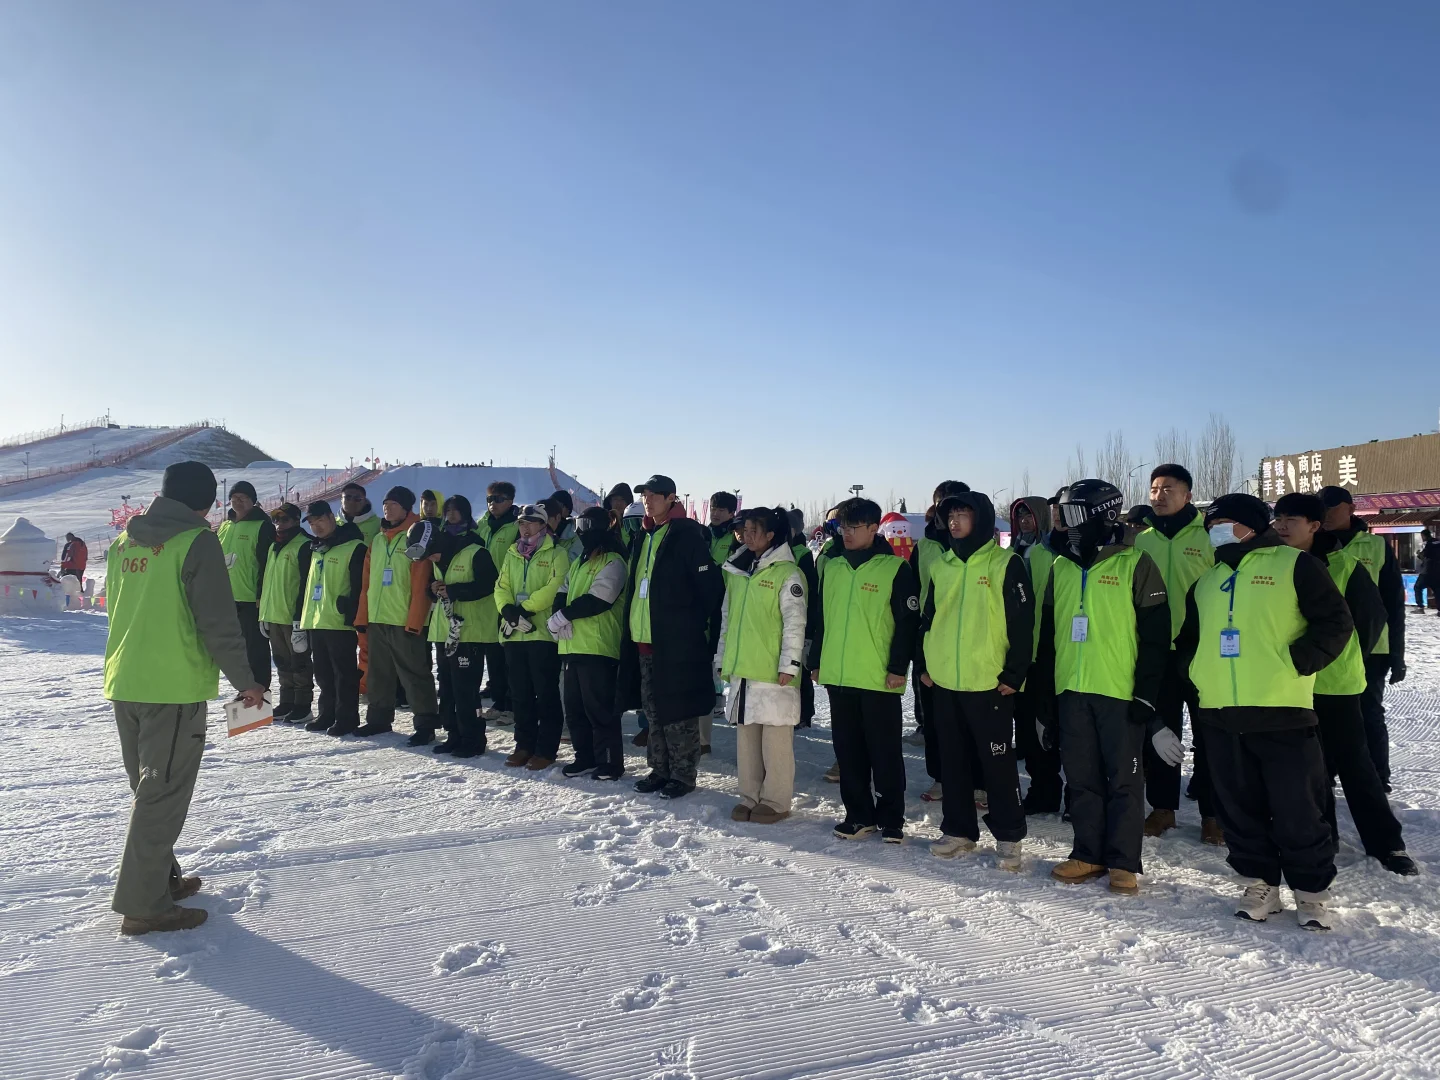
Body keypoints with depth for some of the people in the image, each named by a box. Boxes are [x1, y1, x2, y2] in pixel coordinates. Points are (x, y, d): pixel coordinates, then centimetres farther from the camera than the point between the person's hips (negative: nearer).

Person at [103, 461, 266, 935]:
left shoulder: (125, 540, 11)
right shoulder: (197, 541, -12)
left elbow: (116, 609, 21)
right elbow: (219, 622, -15)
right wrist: (245, 679, -6)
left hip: (123, 683, 8)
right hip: (175, 687, -8)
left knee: (149, 787, 19)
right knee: (164, 793, -1)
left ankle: (159, 877, 30)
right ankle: (143, 905, 3)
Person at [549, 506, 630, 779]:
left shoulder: (612, 562, -7)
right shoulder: (578, 563, 21)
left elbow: (597, 600, -18)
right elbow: (562, 595, 13)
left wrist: (561, 616, -13)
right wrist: (561, 619, -8)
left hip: (598, 646, -9)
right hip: (573, 645, 9)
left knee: (598, 707, -5)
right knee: (574, 706, 13)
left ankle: (610, 763, 4)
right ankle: (585, 757, 24)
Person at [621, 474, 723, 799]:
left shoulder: (688, 535, -10)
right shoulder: (645, 537, 15)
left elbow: (709, 585, -14)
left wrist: (697, 626, -11)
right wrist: (633, 627, 16)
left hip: (677, 642, -8)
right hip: (644, 640, 8)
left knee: (677, 712, 0)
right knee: (654, 711, 16)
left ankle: (683, 775, 11)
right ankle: (660, 769, 27)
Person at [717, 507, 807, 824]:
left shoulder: (787, 573, -7)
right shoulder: (737, 571, 13)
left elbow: (795, 622, -11)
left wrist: (789, 664, -15)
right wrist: (722, 658, 16)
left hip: (772, 671, -7)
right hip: (740, 669, 7)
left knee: (775, 738, 1)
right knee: (745, 735, 12)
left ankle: (776, 801, 11)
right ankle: (750, 796, 22)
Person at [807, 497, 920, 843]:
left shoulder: (895, 568, -5)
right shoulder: (832, 567, 11)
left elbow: (908, 621, -8)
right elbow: (820, 618, 17)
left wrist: (898, 666, -11)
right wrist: (815, 661, 14)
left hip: (879, 678, -5)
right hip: (837, 675, 6)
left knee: (884, 751, 3)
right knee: (848, 750, 12)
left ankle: (891, 818, 16)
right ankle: (858, 814, 23)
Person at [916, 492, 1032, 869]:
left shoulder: (1005, 564, -6)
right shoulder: (941, 566, 11)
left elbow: (1022, 622, -9)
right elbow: (927, 618, 16)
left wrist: (1013, 674, -12)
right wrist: (923, 664, 10)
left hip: (989, 683, -5)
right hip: (944, 683, 6)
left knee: (997, 763, 2)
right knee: (953, 761, 13)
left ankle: (1008, 837, 14)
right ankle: (958, 830, 24)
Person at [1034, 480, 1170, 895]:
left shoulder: (1135, 564, -4)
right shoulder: (1061, 568, 12)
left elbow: (1155, 638, -6)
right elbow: (1047, 637, 14)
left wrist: (1146, 697, -10)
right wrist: (1044, 698, 12)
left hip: (1120, 692, -5)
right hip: (1071, 691, 5)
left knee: (1123, 779, 4)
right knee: (1081, 778, 10)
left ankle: (1123, 862, 13)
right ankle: (1088, 853, 22)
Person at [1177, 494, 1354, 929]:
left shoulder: (1294, 564, 0)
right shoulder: (1205, 582, 17)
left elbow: (1335, 622, -5)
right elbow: (1188, 639, 25)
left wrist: (1295, 663, -12)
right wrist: (1195, 671, 8)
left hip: (1282, 712, -5)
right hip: (1220, 715, 5)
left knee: (1297, 809, 1)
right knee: (1239, 807, 10)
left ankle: (1311, 892, 17)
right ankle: (1260, 884, 24)